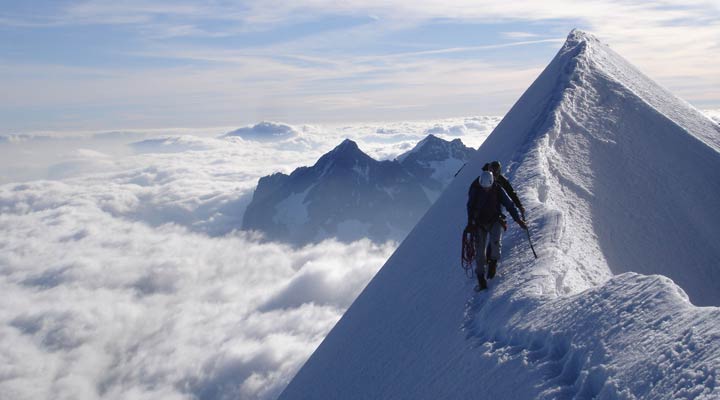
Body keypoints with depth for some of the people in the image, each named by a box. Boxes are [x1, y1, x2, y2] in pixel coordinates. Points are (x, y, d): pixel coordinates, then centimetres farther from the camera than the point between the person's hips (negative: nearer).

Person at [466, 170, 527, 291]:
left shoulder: (498, 190, -10)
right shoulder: (475, 189, -10)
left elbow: (509, 205, -3)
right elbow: (470, 207, -2)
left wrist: (518, 220, -9)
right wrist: (470, 223, -10)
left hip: (495, 221, 0)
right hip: (480, 222, 0)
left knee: (496, 241, -27)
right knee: (479, 250, -5)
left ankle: (493, 262, 3)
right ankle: (481, 280, 5)